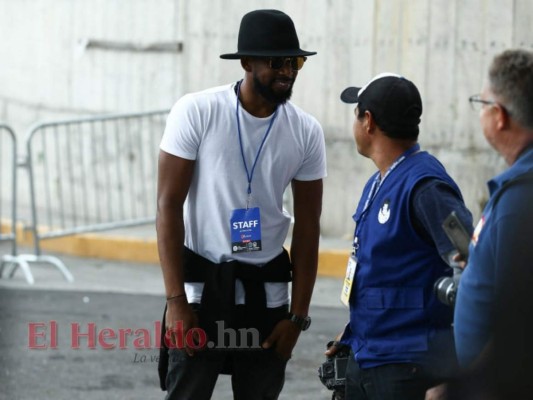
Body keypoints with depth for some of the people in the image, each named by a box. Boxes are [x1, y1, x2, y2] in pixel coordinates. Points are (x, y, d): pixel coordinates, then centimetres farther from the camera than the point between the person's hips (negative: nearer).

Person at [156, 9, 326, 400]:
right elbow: (169, 206, -10)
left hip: (266, 291, 3)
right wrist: (176, 301, -15)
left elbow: (307, 227, 4)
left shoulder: (306, 132, -2)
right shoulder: (196, 112, -11)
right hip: (201, 283, -3)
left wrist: (298, 315, 0)